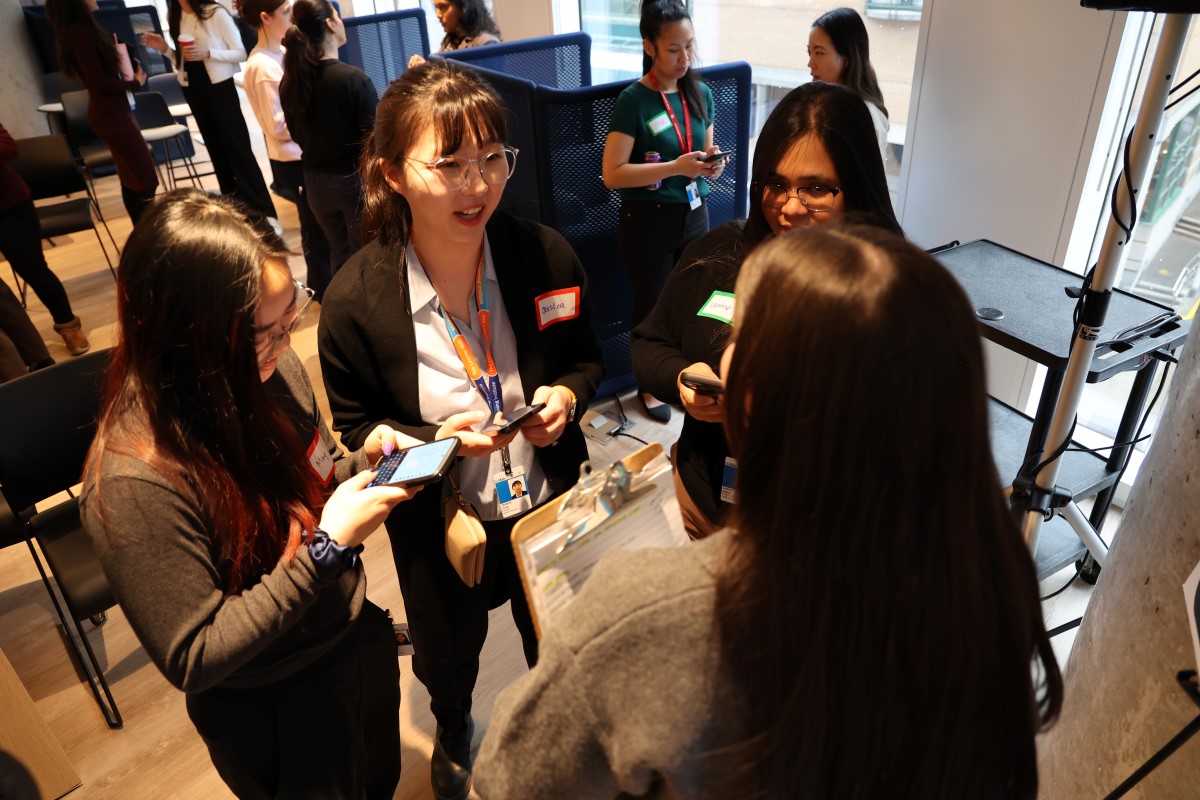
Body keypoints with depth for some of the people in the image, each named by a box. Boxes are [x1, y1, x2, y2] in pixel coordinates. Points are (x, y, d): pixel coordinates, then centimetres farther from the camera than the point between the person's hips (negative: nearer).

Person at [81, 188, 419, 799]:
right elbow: (192, 660, -26)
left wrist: (363, 462, -16)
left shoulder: (272, 370, -14)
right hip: (271, 713, -5)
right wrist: (327, 545, -33)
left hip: (360, 640, 6)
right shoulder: (134, 481, -33)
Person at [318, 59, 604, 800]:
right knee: (449, 657, 29)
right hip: (437, 525, -1)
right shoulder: (354, 300, -23)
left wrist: (568, 396, -22)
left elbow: (586, 357, -1)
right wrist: (438, 440, -28)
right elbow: (357, 429, -10)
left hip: (548, 503, 2)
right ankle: (454, 735, 68)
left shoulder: (546, 254, -18)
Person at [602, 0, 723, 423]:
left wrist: (712, 165, -8)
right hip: (648, 221, -5)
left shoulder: (701, 93, 4)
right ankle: (649, 385, 29)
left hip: (694, 214, 5)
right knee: (650, 305, 9)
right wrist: (676, 167, -26)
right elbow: (613, 175, -19)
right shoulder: (633, 100, -14)